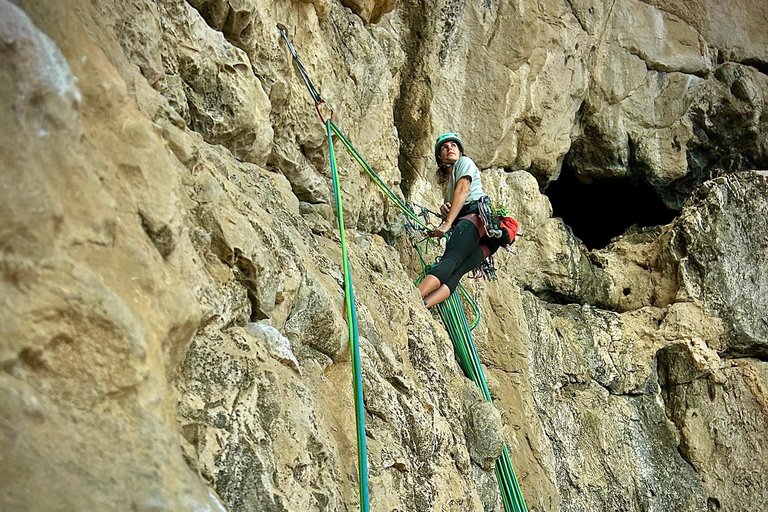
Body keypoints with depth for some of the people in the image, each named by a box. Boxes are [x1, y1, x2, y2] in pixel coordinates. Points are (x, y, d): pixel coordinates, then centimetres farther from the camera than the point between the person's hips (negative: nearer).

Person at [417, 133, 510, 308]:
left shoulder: (464, 162, 17)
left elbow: (463, 190, -2)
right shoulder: (449, 183, 39)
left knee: (449, 260, -30)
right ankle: (421, 306, -48)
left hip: (478, 213, -7)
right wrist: (444, 210, 3)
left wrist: (447, 223, -13)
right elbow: (449, 217, 29)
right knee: (454, 272, -22)